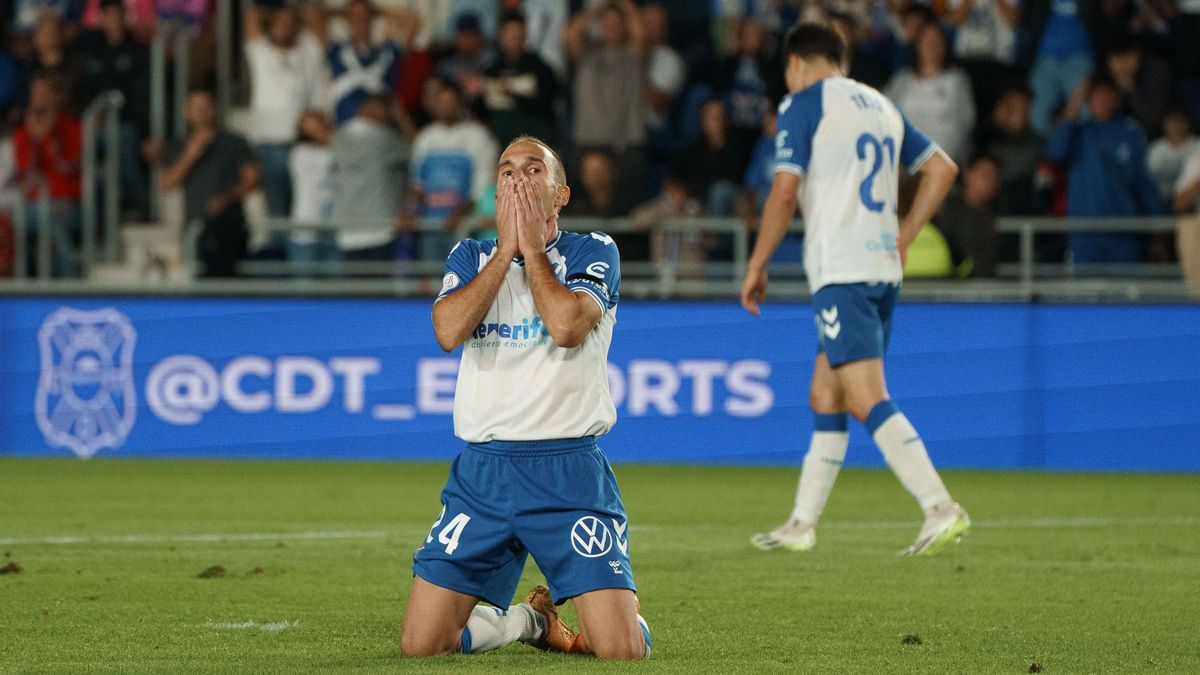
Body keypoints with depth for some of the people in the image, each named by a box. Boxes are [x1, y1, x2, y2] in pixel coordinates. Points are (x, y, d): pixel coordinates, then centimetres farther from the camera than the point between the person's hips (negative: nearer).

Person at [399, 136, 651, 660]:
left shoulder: (593, 252, 3)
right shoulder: (470, 257, 13)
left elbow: (566, 325, -17)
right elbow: (449, 330, -8)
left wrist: (532, 246, -5)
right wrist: (506, 248, -5)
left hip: (568, 471, -3)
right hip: (483, 467, 3)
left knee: (622, 649, -15)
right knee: (419, 644, -5)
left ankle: (563, 632, 22)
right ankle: (531, 617, 24)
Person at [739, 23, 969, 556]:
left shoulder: (802, 106, -3)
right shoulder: (879, 105, 18)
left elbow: (785, 193, -11)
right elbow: (942, 168, 19)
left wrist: (756, 266, -1)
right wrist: (903, 237, 20)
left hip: (841, 270, -8)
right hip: (883, 267, 8)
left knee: (868, 400, -14)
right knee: (825, 398, 15)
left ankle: (941, 508, -26)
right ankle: (802, 524, 18)